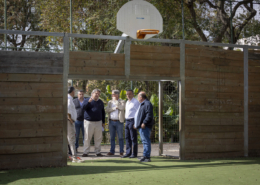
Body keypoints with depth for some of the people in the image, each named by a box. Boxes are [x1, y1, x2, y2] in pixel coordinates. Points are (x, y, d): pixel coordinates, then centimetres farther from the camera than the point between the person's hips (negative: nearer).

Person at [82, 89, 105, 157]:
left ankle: (98, 152, 12)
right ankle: (85, 152, 2)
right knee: (87, 138, -3)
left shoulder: (100, 102, 16)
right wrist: (88, 102, -29)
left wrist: (103, 122, 17)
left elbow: (103, 112, 22)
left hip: (98, 122, 3)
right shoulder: (87, 100, 4)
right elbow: (83, 107, -15)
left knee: (98, 138, 4)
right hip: (88, 122, -3)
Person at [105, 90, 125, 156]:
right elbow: (107, 110, -1)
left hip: (119, 122, -4)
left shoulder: (122, 102, 3)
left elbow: (121, 108, -18)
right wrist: (114, 108, -11)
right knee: (112, 137, 6)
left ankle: (121, 152, 1)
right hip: (111, 121, 4)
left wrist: (116, 101, -9)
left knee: (120, 137, -2)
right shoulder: (110, 102, 14)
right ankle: (112, 151, 11)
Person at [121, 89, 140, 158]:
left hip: (132, 121, -8)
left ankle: (134, 153, 2)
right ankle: (128, 153, 12)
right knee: (127, 138, 7)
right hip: (127, 121, 8)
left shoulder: (135, 102, -8)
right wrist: (126, 121, 16)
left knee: (133, 138, -4)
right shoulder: (127, 102, 17)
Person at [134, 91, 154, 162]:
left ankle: (147, 157, -11)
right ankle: (145, 156, 17)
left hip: (144, 127, -11)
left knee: (146, 141, -10)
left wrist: (144, 123, -25)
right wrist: (136, 124, 27)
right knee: (144, 141, 12)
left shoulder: (147, 104, -12)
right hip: (141, 127, 11)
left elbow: (149, 115, -21)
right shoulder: (142, 104, 22)